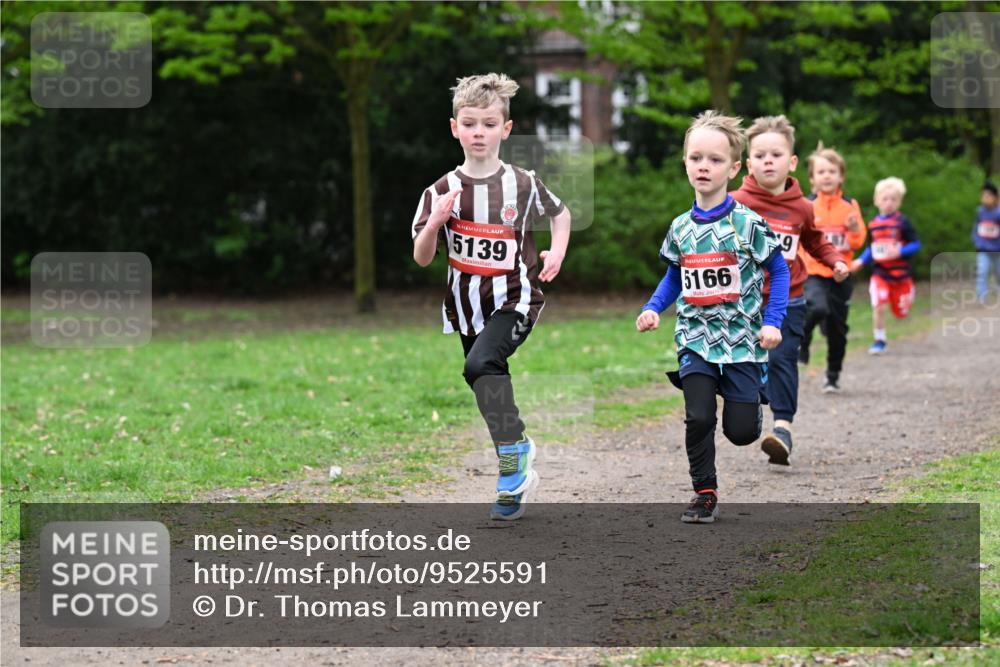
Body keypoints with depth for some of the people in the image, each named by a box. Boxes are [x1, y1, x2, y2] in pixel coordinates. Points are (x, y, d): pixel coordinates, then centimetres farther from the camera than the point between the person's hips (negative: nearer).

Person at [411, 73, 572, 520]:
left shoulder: (522, 185, -6)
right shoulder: (442, 191, -4)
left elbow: (560, 212, 15)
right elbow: (421, 259, -3)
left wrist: (557, 252, -1)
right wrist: (435, 223, -21)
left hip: (514, 300, -4)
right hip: (467, 306, 4)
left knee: (482, 364, -30)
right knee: (491, 383, 13)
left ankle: (513, 456, -24)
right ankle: (516, 479, 29)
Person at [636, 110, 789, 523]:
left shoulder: (747, 224, -9)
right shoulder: (680, 228, 2)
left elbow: (779, 271, -1)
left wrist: (772, 321, -10)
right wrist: (653, 308, 0)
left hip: (741, 337, -2)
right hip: (695, 338, 2)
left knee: (741, 432, -2)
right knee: (698, 418, -13)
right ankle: (705, 494, 6)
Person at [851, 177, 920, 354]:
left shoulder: (903, 223, -10)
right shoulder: (873, 225, 2)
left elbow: (915, 245, -9)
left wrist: (900, 252, -23)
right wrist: (861, 261, 1)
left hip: (900, 274, -2)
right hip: (880, 273, 2)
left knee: (901, 312, 11)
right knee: (878, 305, -19)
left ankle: (910, 294, 47)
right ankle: (879, 340, -1)